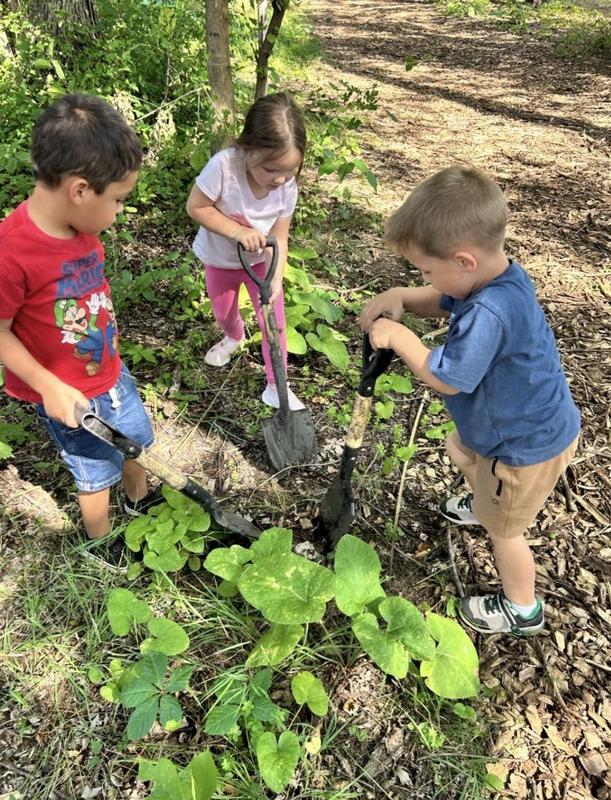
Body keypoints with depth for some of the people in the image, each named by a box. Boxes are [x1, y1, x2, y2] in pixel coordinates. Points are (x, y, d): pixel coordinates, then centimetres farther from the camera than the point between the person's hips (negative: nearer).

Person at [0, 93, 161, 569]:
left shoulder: (81, 224, -8)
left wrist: (112, 354, 13)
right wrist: (50, 387, -22)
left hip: (111, 373, 7)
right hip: (68, 396, -7)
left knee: (137, 441, 27)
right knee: (96, 475, 14)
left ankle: (140, 500, 57)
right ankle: (104, 546, 43)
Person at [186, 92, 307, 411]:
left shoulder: (287, 185, -25)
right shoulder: (223, 166, -36)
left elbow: (280, 237, -19)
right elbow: (195, 207, -26)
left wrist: (275, 278, -33)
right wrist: (238, 231, -35)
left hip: (261, 260, 1)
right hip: (221, 259, 0)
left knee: (274, 322, 0)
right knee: (224, 313, 23)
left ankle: (276, 386, 17)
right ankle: (234, 338, 59)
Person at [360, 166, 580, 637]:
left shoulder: (489, 314, -42)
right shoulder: (494, 276, -12)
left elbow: (446, 378, -31)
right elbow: (441, 302, 4)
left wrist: (400, 337, -21)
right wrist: (400, 297, -14)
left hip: (526, 447, -9)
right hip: (509, 424, 9)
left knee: (503, 528, 14)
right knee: (461, 451, 34)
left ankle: (522, 610, 41)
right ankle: (484, 502, 67)